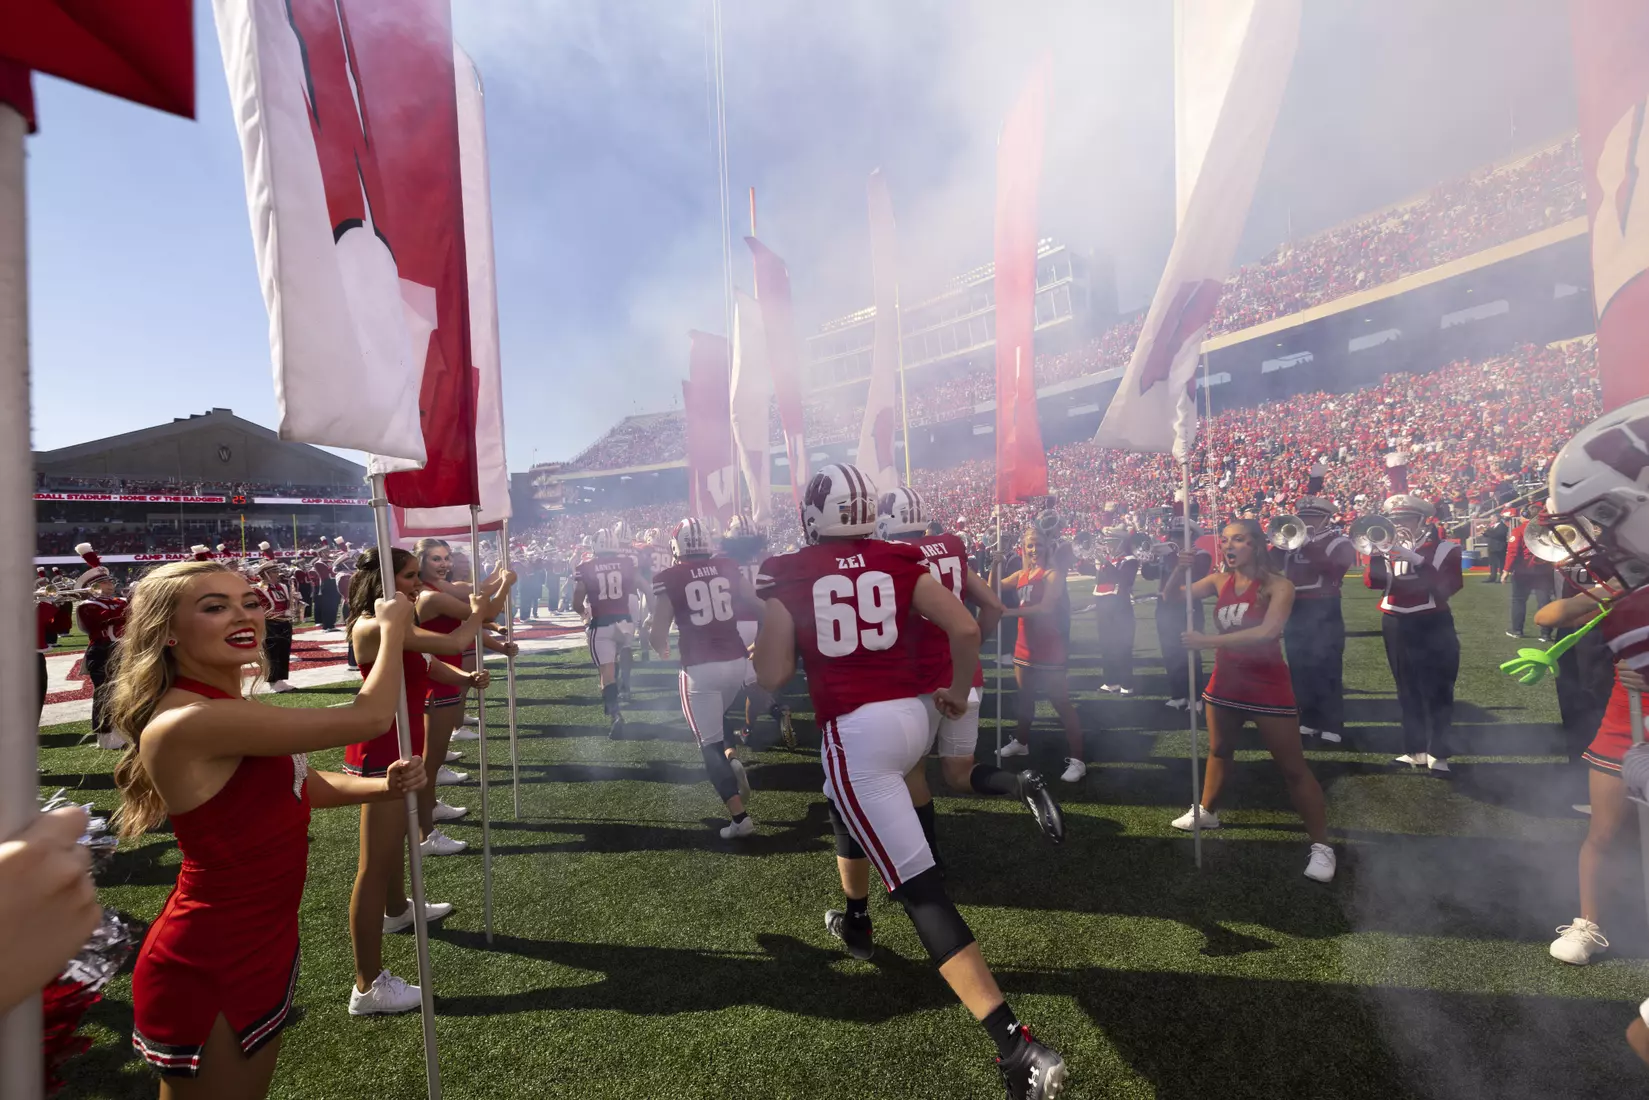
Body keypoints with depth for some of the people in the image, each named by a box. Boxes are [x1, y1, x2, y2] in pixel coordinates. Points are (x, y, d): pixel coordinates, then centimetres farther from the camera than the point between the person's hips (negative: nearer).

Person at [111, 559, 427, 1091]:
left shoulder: (229, 711, 2)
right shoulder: (187, 721, -29)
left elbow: (304, 783, 9)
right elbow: (367, 718, -29)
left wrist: (386, 785, -9)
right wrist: (392, 629, -14)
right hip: (209, 975, -9)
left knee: (251, 1087, 28)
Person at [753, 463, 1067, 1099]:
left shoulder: (786, 576, -4)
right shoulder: (897, 561, 3)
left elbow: (772, 676, -5)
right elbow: (966, 628, -4)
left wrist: (773, 616, 14)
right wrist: (957, 691, 14)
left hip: (856, 731, -5)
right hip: (912, 717, 6)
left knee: (920, 888, -3)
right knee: (847, 808, 35)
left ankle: (1017, 1047, -5)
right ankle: (855, 923, 55)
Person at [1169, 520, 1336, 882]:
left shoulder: (1278, 585, -17)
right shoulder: (1219, 580, -2)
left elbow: (1267, 632, -32)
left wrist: (1208, 641, -35)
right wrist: (1180, 571, -23)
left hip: (1267, 686, -5)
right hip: (1225, 681, 5)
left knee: (1292, 768, 4)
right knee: (1219, 750, 23)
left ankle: (1321, 844, 17)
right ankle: (1205, 811, 41)